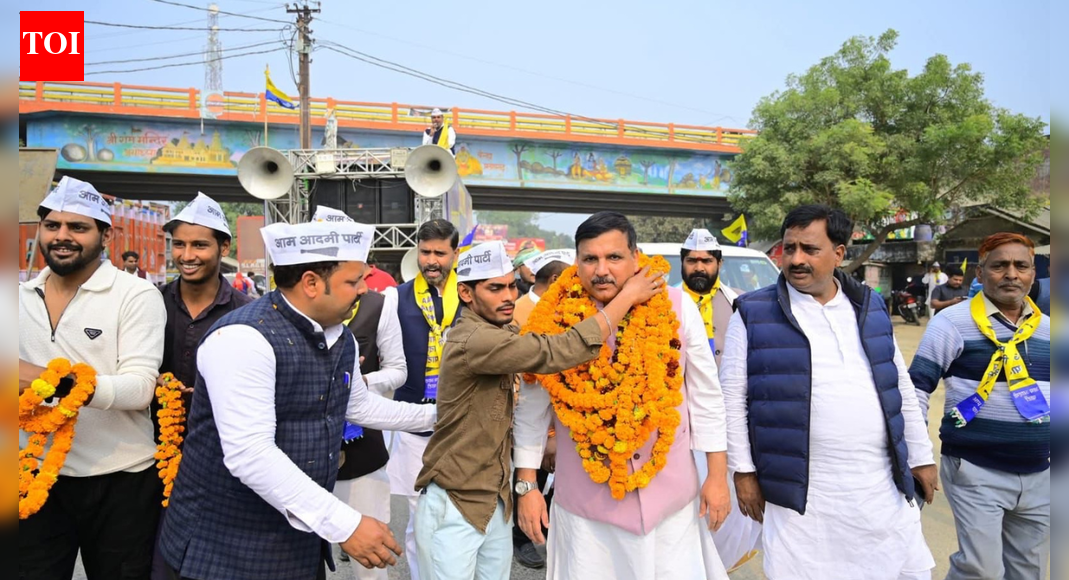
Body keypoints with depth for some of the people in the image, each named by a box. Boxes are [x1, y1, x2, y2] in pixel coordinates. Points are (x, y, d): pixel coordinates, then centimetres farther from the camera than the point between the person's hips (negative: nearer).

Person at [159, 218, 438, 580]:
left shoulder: (341, 338, 3)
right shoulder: (244, 338, -22)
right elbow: (249, 454, -29)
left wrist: (434, 415, 22)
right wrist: (345, 524, -29)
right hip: (227, 547, -7)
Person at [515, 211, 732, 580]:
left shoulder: (677, 308, -8)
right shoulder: (553, 320, -10)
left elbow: (706, 395, 0)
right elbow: (532, 410, -1)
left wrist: (717, 476, 1)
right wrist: (526, 487, 1)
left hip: (670, 495, 1)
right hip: (585, 502, 0)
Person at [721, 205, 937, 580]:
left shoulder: (870, 307, 9)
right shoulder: (753, 314, -4)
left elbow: (901, 388, 15)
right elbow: (732, 398, -3)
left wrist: (920, 457, 15)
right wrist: (744, 471, -4)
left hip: (884, 486, 4)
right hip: (801, 492, -3)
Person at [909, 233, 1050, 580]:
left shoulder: (1046, 328, 8)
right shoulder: (953, 322, -11)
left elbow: (1050, 394, 18)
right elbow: (917, 387, -9)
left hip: (1040, 475, 6)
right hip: (976, 472, -6)